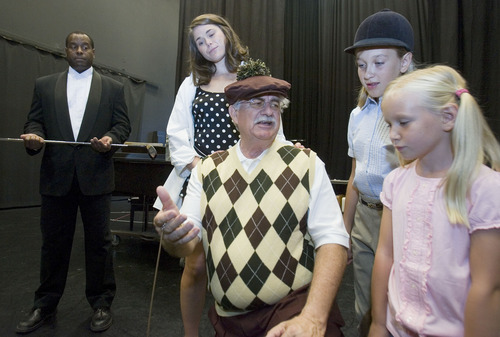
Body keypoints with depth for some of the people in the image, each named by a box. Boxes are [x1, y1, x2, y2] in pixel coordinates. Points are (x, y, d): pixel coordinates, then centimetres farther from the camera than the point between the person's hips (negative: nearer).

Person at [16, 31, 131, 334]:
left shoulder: (113, 88, 8)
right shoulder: (44, 85, 13)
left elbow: (123, 124, 4)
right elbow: (35, 121, 10)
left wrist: (110, 138, -16)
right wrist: (33, 136, -11)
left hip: (96, 177, -1)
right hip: (57, 177, 2)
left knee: (99, 242, 5)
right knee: (54, 242, 11)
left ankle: (101, 304, 20)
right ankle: (45, 306, 28)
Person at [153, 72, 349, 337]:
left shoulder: (306, 164, -2)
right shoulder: (206, 171, 4)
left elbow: (332, 240, -10)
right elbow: (186, 244, -1)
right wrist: (171, 234, -24)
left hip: (296, 305, -6)